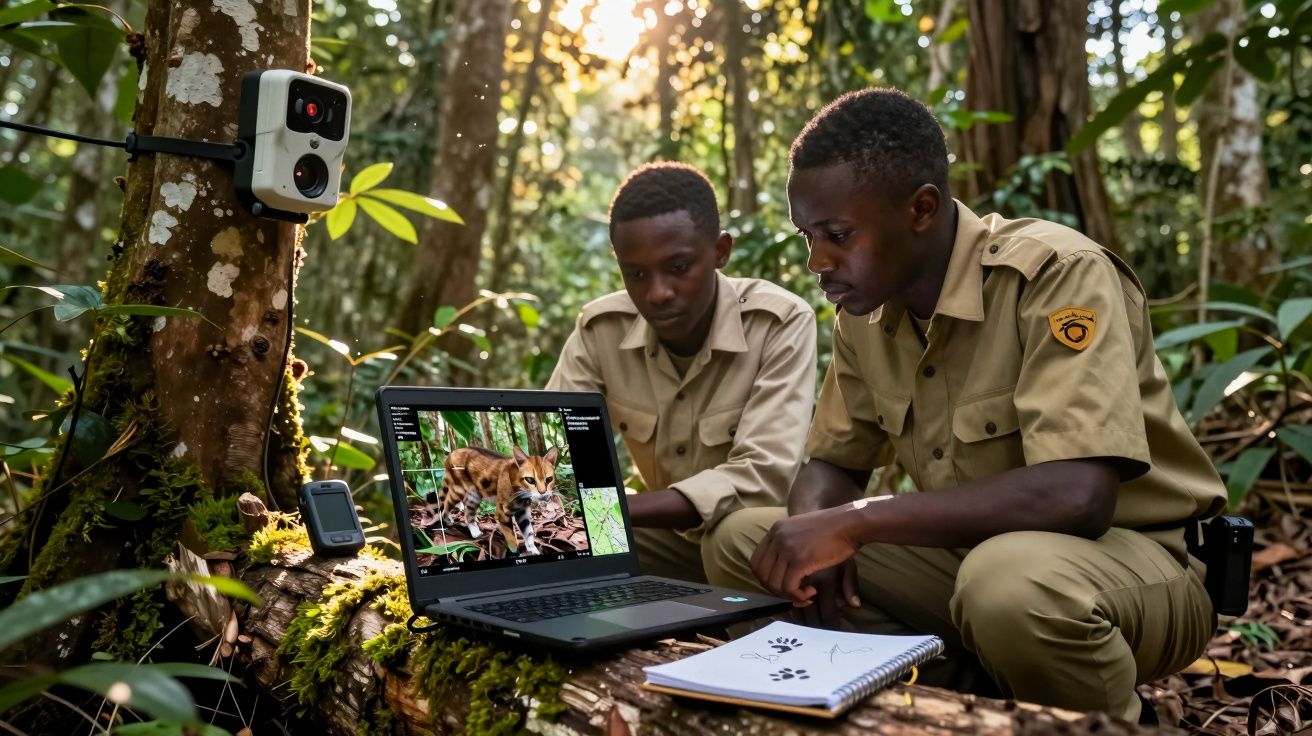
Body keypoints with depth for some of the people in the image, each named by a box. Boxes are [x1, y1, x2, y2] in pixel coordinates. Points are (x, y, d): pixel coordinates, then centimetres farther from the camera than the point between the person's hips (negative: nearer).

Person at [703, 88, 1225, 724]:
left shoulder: (1056, 273, -22)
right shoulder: (866, 311, -2)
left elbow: (1077, 496, -33)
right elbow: (831, 464, 8)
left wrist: (856, 521, -31)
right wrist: (818, 532, -16)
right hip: (969, 554, 6)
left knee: (1010, 579, -40)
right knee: (740, 541, -5)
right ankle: (959, 687, -1)